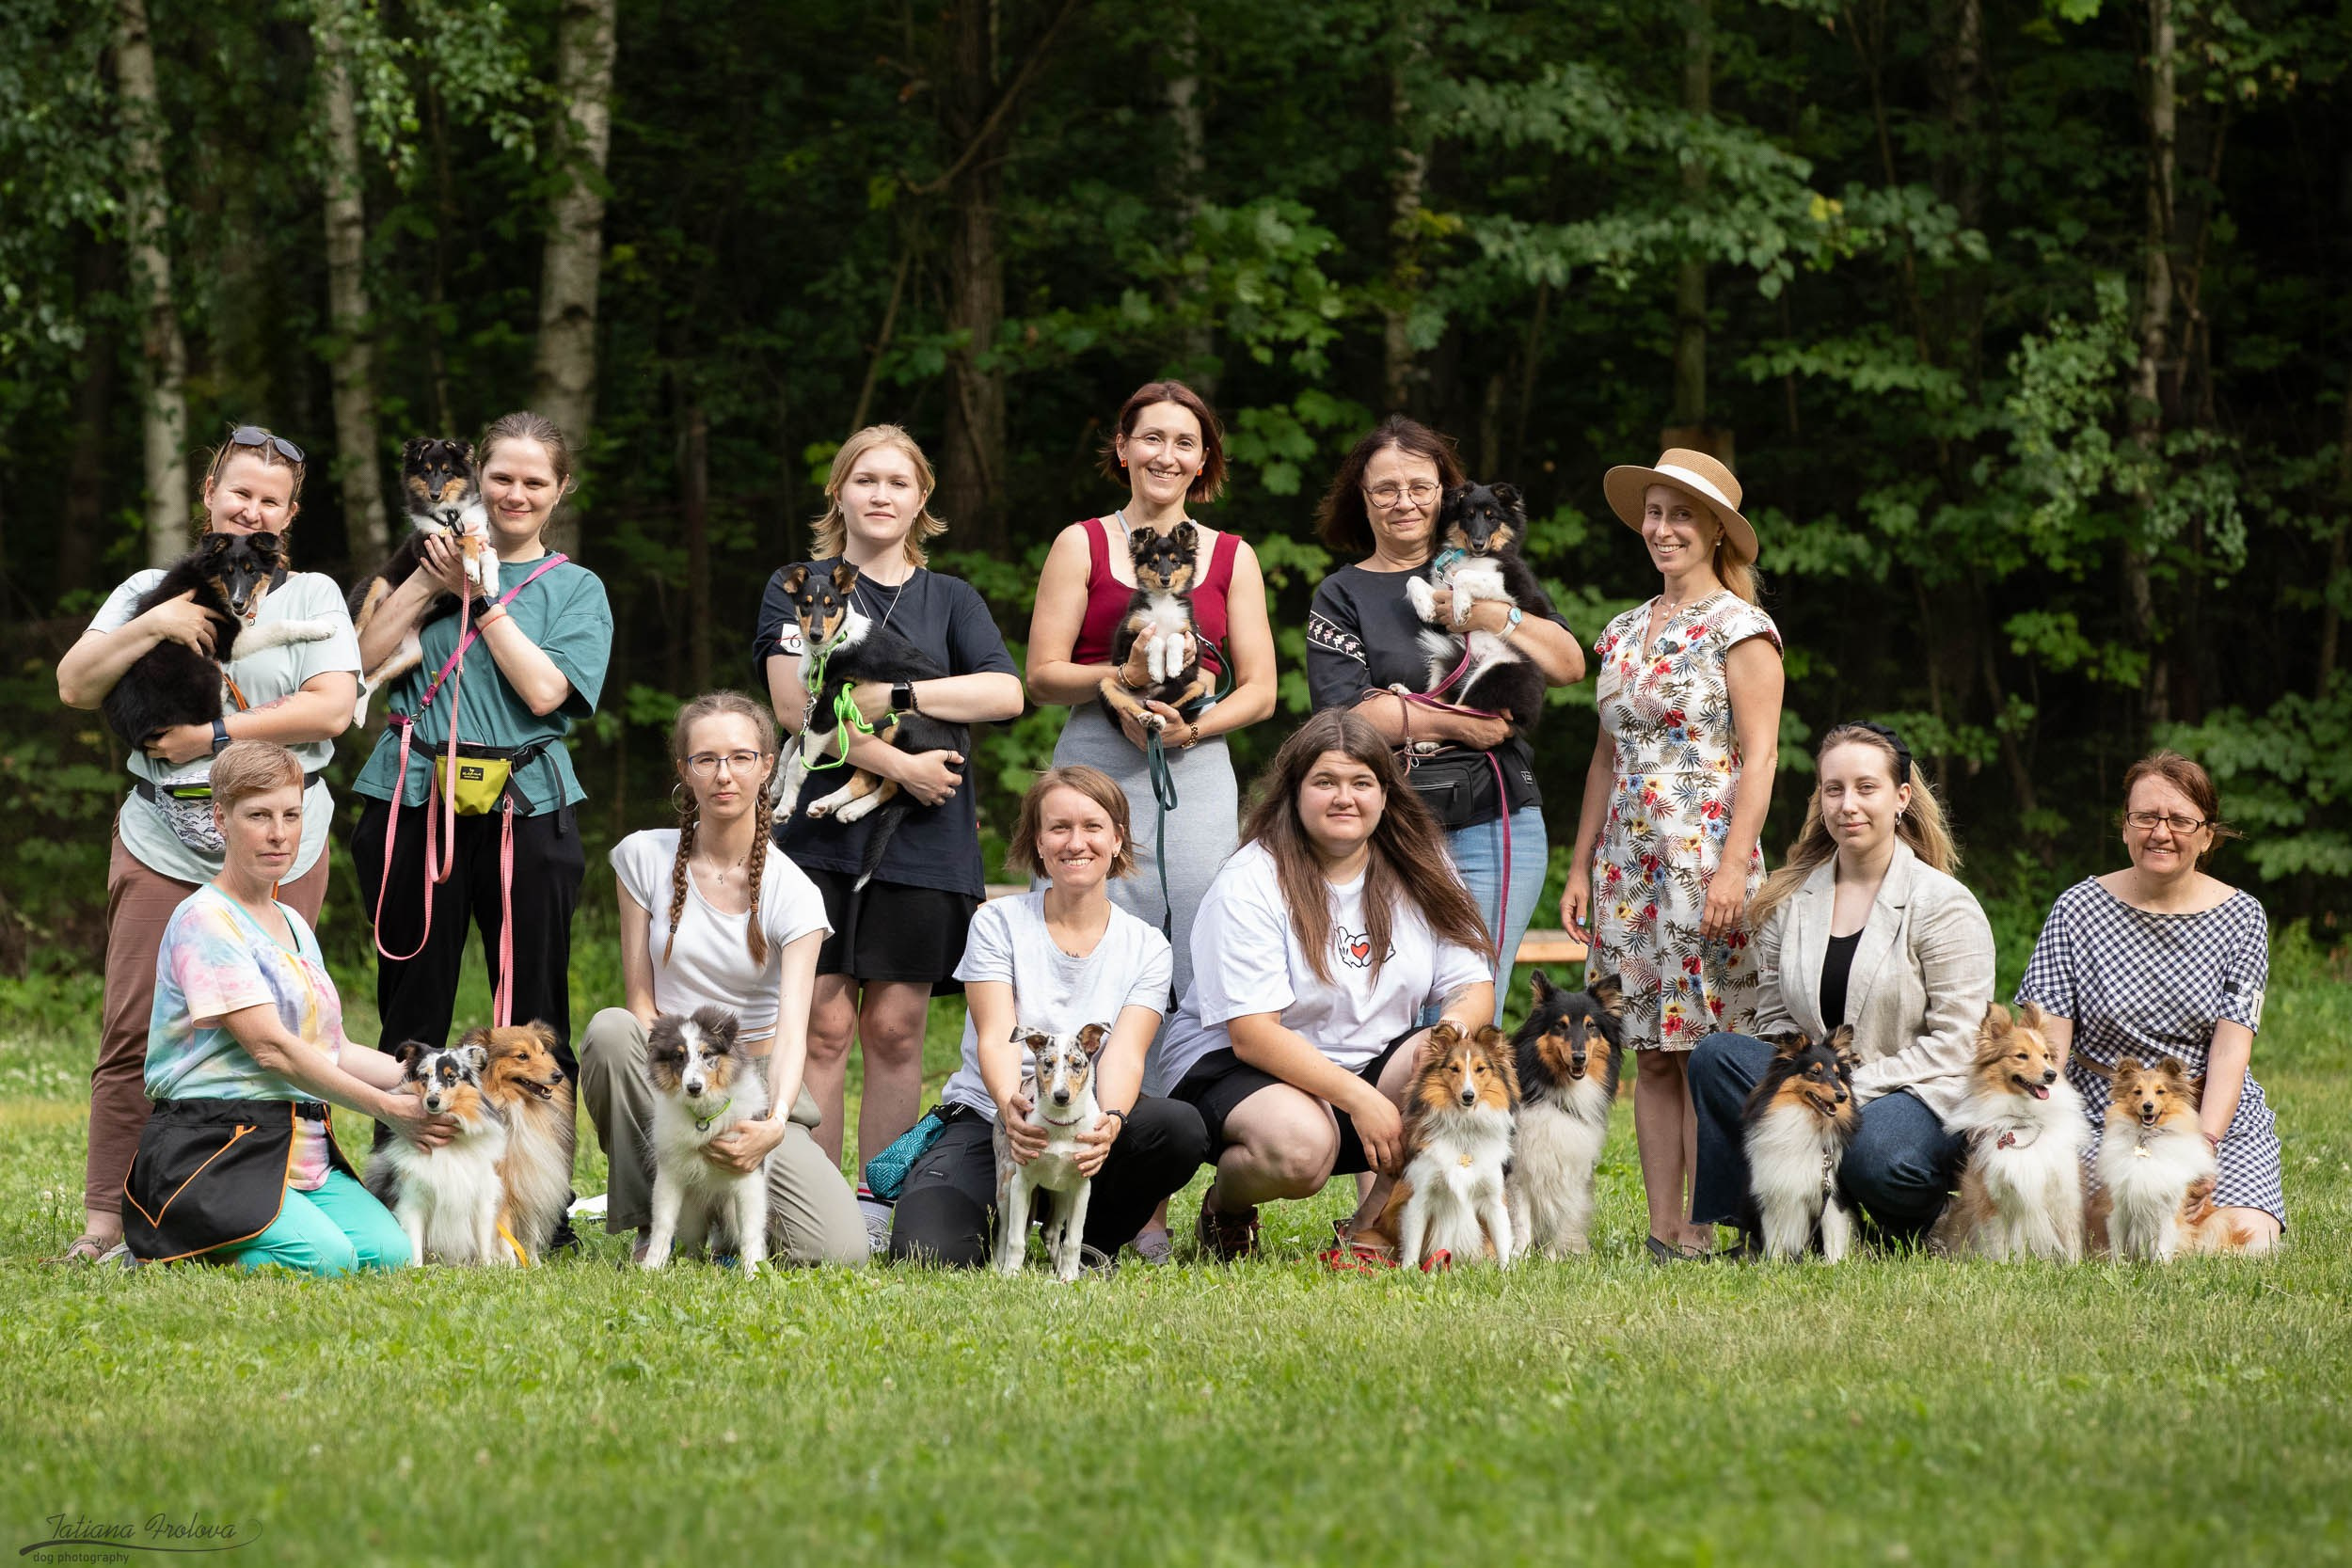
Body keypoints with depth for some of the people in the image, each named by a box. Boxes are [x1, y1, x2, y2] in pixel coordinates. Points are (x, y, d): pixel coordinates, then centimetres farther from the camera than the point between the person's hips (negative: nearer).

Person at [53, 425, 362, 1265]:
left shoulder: (311, 594, 10)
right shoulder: (149, 588, 14)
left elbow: (332, 708, -3)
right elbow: (74, 686, 5)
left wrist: (216, 737, -9)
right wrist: (150, 627, -10)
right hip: (163, 840, 1)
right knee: (133, 1030, -6)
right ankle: (106, 1219, -4)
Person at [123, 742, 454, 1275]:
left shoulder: (293, 925, 21)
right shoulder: (205, 921, -9)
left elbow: (333, 1050, 21)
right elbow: (270, 1047, -14)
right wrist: (387, 1107, -11)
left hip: (303, 1149, 8)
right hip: (214, 1147, -8)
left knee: (388, 1251, -17)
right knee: (323, 1256, -31)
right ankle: (167, 1246, -5)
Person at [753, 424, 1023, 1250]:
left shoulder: (952, 600, 16)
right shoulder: (798, 590, 10)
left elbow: (1005, 692, -1)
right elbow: (796, 703, -5)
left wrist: (893, 696, -11)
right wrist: (900, 764, -13)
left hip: (924, 841, 2)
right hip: (820, 832, -2)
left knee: (895, 1028, 0)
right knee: (823, 1025, -6)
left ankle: (880, 1207, 4)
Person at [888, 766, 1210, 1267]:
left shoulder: (1146, 947, 3)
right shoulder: (998, 923, -1)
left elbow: (1124, 1052, -11)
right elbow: (997, 1037, -14)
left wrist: (1109, 1121, -36)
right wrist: (1012, 1107, -37)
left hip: (1087, 1129, 2)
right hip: (988, 1122, -1)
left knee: (1182, 1128, -32)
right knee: (926, 1251, -29)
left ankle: (1089, 1238, -3)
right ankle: (999, 1218, 9)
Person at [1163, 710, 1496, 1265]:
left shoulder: (1418, 873, 4)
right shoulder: (1249, 884, -13)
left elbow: (1474, 990, 1)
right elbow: (1253, 1034, -20)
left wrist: (1454, 1028, -25)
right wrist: (1360, 1100, -29)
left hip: (1373, 1066, 5)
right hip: (1238, 1069, -5)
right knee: (1299, 1146, -38)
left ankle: (1369, 1232, -14)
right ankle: (1225, 1207, 0)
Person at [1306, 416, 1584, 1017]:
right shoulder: (1342, 597, 9)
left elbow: (1569, 666, 9)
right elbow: (1346, 715, -4)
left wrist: (1496, 619, -8)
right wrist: (1460, 725, -10)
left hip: (1494, 822, 1)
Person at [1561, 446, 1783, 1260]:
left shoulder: (1739, 627, -3)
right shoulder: (1624, 632, 16)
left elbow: (1759, 756, -9)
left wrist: (1733, 867, -17)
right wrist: (1581, 867, 13)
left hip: (1705, 857, -6)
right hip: (1629, 864, 6)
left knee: (1703, 1047, -8)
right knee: (1650, 1051, 5)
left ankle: (1705, 1231, -6)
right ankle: (1661, 1226, 6)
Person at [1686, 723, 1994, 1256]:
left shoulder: (1945, 905, -5)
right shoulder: (1788, 902, 10)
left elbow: (1954, 1043, -10)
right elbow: (1775, 1017, 13)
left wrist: (1856, 1089, -18)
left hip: (1921, 1094, -5)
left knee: (1875, 1156, -38)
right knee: (1717, 1054, -20)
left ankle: (1928, 1220, -1)